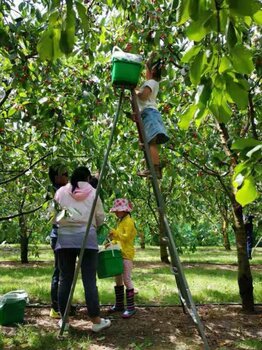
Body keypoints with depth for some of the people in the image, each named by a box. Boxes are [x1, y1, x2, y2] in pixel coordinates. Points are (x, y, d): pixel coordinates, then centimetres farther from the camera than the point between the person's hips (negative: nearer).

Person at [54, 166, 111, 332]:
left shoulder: (61, 192, 7)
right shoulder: (93, 192, 5)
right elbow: (100, 217, 6)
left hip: (65, 237, 2)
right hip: (87, 237, -2)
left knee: (65, 280, 8)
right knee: (89, 280, 0)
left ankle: (63, 319, 17)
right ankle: (96, 320, 7)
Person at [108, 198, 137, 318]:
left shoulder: (129, 221, -11)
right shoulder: (120, 222, 17)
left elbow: (126, 237, -19)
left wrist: (115, 233, -24)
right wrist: (113, 242, 10)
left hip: (127, 255, -10)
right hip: (118, 254, 10)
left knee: (126, 279, -10)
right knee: (118, 279, 13)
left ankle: (130, 307, -6)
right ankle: (119, 304, 22)